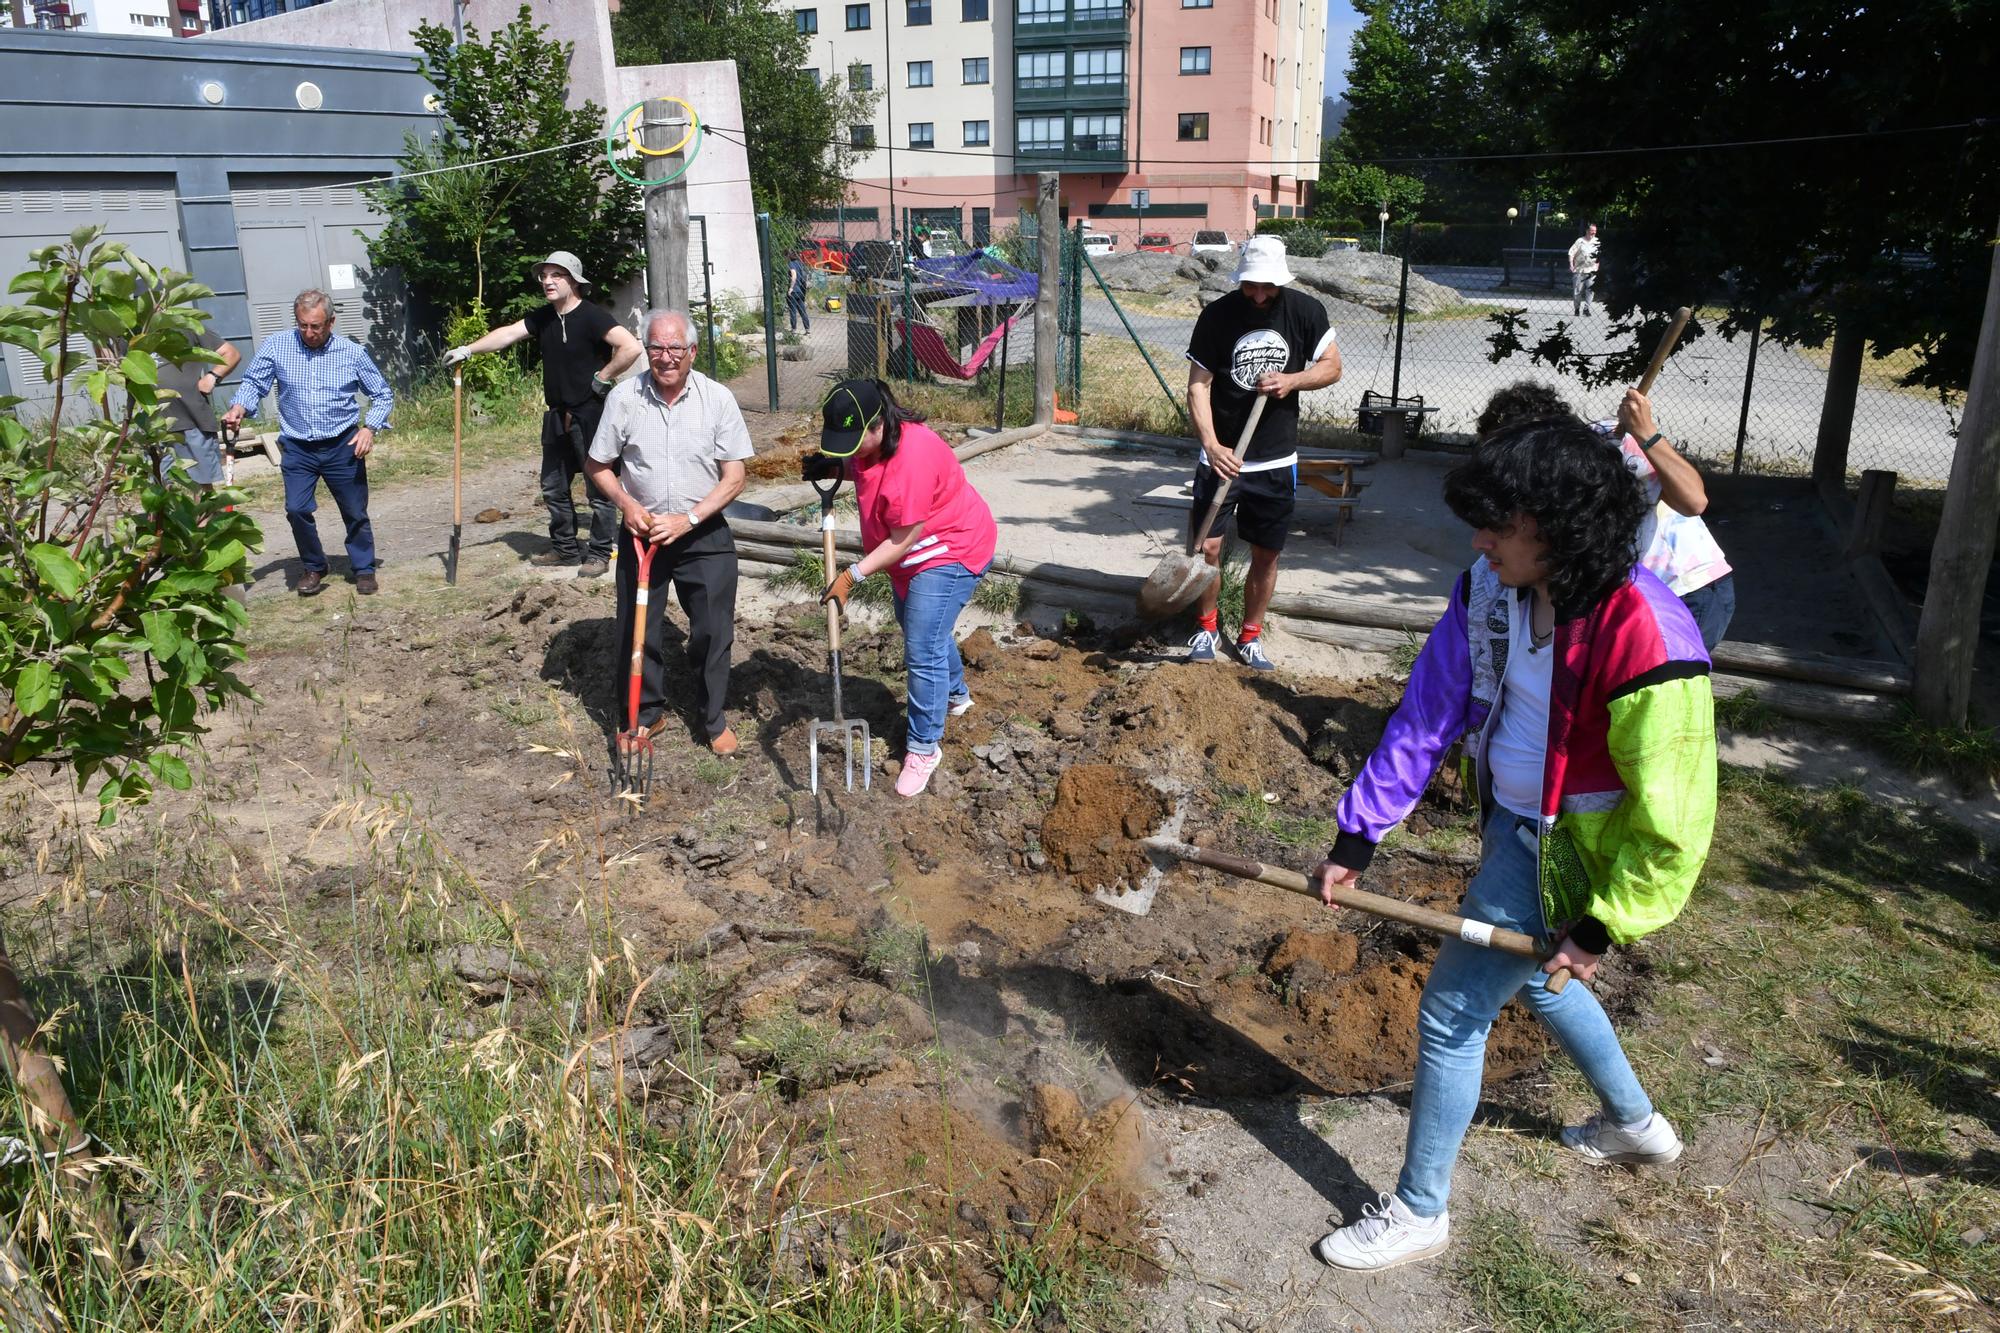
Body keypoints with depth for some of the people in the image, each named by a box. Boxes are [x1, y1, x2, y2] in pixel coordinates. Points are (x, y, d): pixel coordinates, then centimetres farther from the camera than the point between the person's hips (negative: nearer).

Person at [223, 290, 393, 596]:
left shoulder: (352, 352, -4)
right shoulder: (275, 347, -4)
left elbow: (382, 395, 4)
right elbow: (253, 383, 1)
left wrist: (370, 428, -10)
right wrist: (239, 409, -20)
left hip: (343, 446, -1)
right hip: (297, 448, 1)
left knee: (355, 512, 6)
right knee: (297, 510, -6)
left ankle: (364, 569, 24)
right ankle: (314, 567, 16)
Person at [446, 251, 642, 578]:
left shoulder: (591, 316, -15)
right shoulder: (542, 317, 9)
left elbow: (631, 347, -26)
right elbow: (508, 334, 10)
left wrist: (603, 378, -16)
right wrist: (468, 349, 2)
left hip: (591, 413, -8)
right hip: (558, 414, 9)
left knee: (599, 486, -1)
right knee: (554, 486, 15)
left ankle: (599, 554, 9)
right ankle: (564, 548, 28)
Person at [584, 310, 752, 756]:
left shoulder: (717, 399, -10)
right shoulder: (624, 397, -8)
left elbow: (734, 478, -8)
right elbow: (597, 465, 3)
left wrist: (687, 519, -17)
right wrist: (626, 503, -15)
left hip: (704, 537, -1)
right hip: (642, 533, 1)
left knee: (712, 632, 6)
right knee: (636, 630, 9)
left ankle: (713, 720, 26)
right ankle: (647, 714, 30)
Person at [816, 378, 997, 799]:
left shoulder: (913, 457, -36)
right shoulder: (869, 441, -8)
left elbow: (903, 540, -31)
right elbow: (860, 468, 16)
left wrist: (852, 575, -29)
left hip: (951, 552, -10)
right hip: (912, 555, 10)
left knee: (923, 649, -12)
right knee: (922, 629, 26)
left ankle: (924, 747, 2)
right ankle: (955, 695, 51)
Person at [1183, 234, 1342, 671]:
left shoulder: (1306, 312, -4)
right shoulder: (1217, 315, -9)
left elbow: (1332, 366, 5)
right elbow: (1198, 385, -10)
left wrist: (1292, 380, -16)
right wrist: (1211, 444, -25)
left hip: (1277, 461, 2)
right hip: (1223, 455, -2)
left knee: (1266, 553, 9)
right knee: (1207, 545, -4)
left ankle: (1250, 636, 25)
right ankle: (1207, 626, 20)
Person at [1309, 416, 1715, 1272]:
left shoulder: (1645, 641, -31)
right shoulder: (1492, 591, -10)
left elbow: (1672, 821, -23)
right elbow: (1427, 717, -4)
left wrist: (1604, 927, -16)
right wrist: (1357, 835, -5)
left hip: (1561, 852, -8)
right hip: (1511, 822, 8)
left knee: (1452, 1010, 0)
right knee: (1532, 976, 29)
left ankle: (1418, 1212, 22)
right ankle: (1635, 1124, 56)